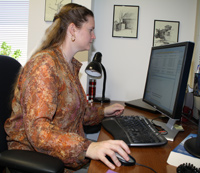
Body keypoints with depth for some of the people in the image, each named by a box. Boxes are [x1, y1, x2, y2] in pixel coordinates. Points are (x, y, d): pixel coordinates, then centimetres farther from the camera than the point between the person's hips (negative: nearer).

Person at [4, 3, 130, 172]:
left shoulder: (71, 65, 11)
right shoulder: (44, 64, -18)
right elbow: (37, 128, -28)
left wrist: (103, 111, 16)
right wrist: (87, 147, -40)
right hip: (36, 158, -7)